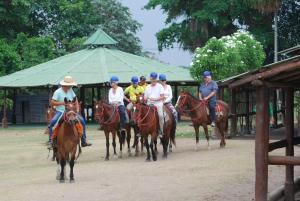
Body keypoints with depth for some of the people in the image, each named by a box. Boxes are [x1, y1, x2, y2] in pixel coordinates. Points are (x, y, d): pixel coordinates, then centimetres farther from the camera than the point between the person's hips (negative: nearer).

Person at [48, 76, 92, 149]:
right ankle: (51, 142, -20)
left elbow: (75, 99, 16)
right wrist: (62, 103, -23)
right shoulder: (57, 92, -12)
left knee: (82, 122, -3)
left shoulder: (70, 90, 5)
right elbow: (52, 103, -13)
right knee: (51, 124, -29)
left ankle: (83, 141, 7)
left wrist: (77, 108, 2)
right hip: (60, 112, -5)